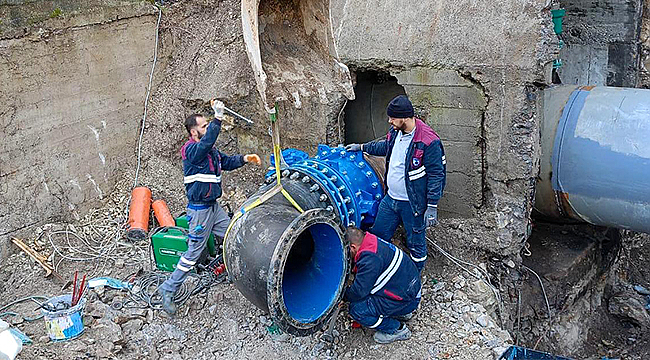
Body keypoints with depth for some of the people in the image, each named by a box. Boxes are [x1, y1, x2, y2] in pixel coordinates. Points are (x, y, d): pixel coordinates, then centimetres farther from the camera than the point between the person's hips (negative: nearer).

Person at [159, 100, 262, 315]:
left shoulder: (210, 150, 9)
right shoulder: (191, 150, -19)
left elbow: (226, 162, 19)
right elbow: (206, 142, -40)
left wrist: (245, 159, 3)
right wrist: (218, 117, -44)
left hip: (213, 206, 9)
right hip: (199, 210, -9)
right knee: (193, 253, -1)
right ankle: (168, 290, 11)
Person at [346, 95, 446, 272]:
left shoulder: (429, 142, -24)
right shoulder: (395, 131, 0)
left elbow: (436, 175, -19)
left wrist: (432, 206, -19)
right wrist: (362, 147, 26)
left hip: (413, 204, -7)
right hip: (390, 199, 7)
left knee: (416, 243, 11)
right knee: (378, 235, 18)